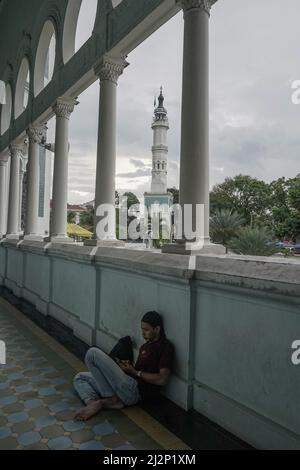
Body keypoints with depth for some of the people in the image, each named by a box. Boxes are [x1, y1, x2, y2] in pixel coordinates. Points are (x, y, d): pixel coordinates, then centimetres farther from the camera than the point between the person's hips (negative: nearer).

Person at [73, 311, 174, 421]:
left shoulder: (165, 347, -9)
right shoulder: (145, 346, 19)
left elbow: (162, 379, -19)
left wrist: (135, 372, -10)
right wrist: (128, 367, 2)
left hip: (136, 391, -10)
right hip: (129, 388, 10)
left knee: (93, 353, -13)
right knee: (80, 377, 14)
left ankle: (111, 400, -7)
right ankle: (92, 403, -15)